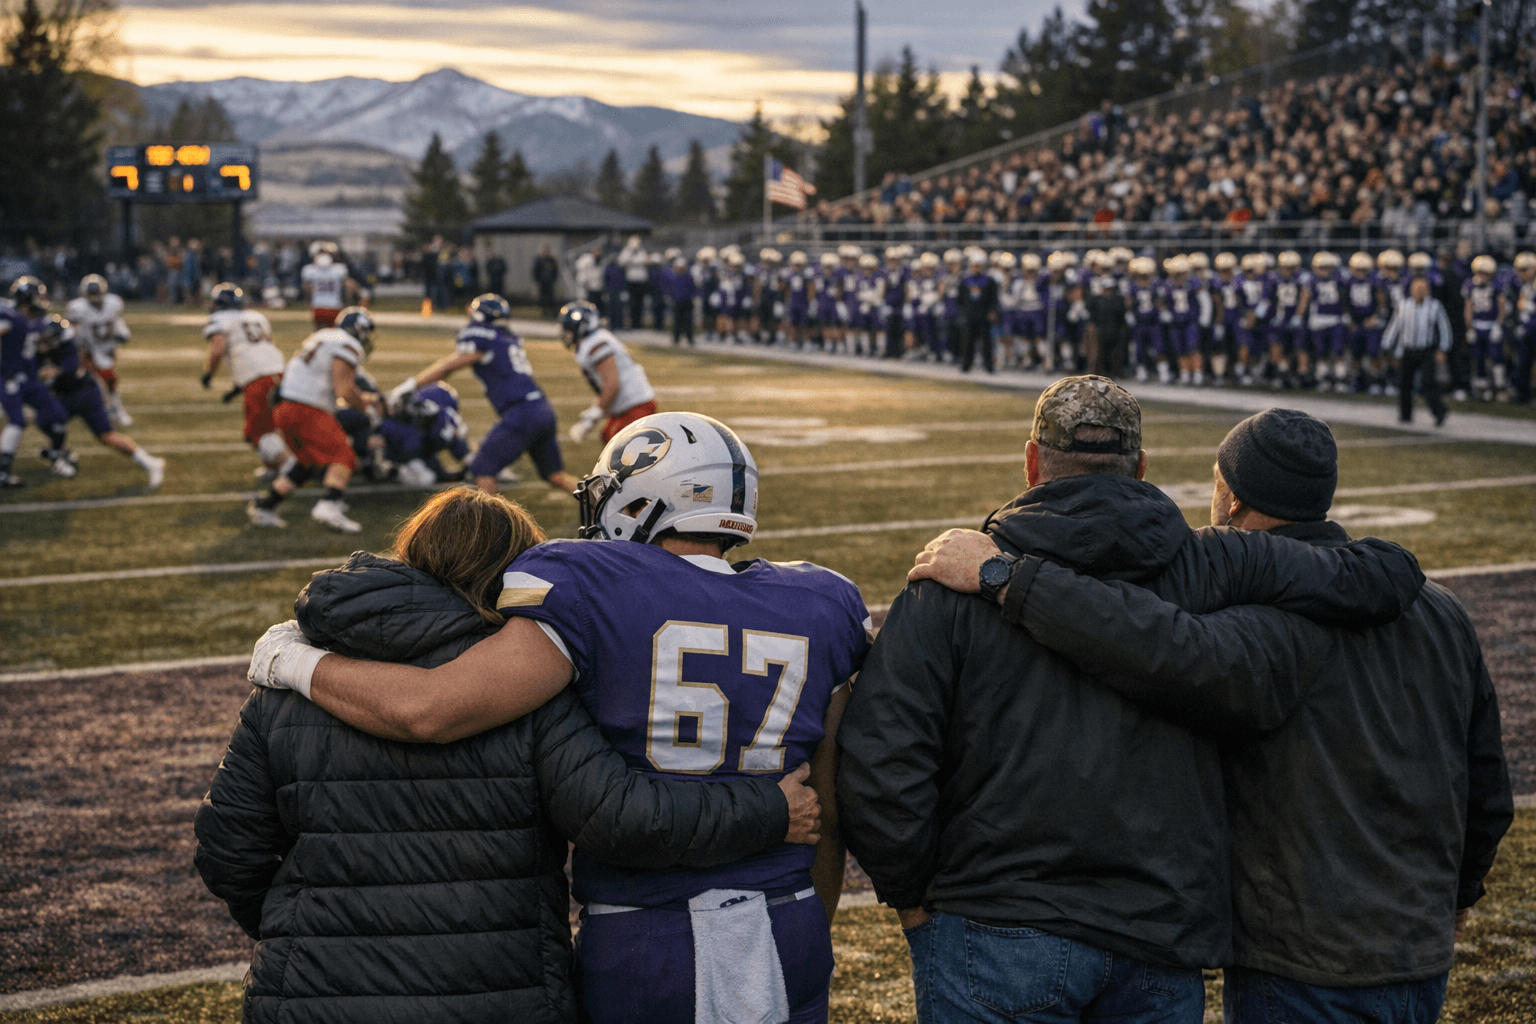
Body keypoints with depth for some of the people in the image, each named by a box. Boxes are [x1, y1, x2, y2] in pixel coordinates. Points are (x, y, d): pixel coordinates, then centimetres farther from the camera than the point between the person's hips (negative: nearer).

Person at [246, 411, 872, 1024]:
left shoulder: (594, 595, -11)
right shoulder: (818, 613, 3)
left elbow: (425, 711, -20)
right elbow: (829, 815, 8)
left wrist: (293, 662, -4)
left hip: (640, 955, -3)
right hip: (785, 939, 4)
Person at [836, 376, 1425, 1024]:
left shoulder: (952, 586, -5)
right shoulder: (1208, 569, -1)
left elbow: (877, 761, -12)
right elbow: (1389, 577, 4)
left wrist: (910, 894, 3)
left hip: (997, 939, -2)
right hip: (1162, 943, 2)